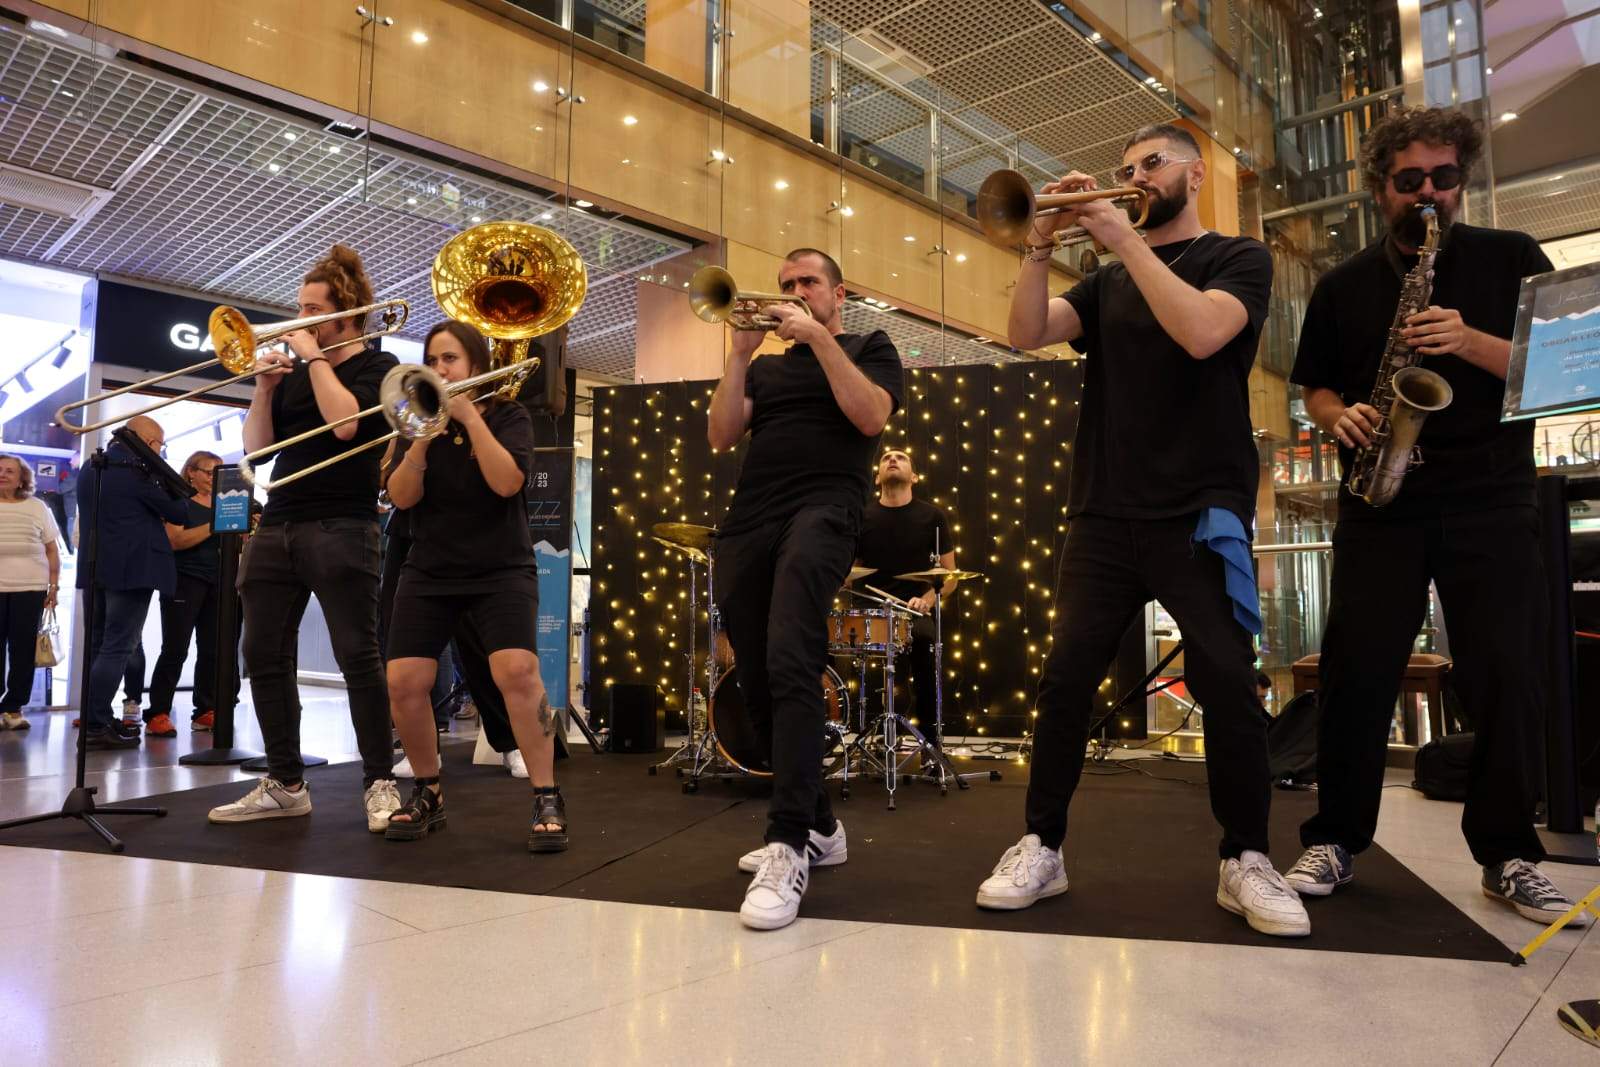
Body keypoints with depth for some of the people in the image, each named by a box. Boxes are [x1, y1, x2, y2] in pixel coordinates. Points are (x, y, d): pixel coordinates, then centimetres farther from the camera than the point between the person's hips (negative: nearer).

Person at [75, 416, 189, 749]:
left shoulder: (91, 469, 14)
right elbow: (178, 512, -9)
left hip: (95, 567, 9)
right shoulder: (136, 470, -13)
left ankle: (98, 718, 20)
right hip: (131, 568, -9)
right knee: (117, 648, -7)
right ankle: (95, 727, -8)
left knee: (98, 645, 14)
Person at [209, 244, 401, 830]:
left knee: (358, 656, -8)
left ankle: (379, 783, -1)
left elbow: (345, 423, -16)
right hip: (276, 527, 7)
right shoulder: (295, 370, 19)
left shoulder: (377, 365, 3)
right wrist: (265, 388, 1)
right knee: (264, 656, 4)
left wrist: (314, 357, -6)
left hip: (341, 528, -6)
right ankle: (285, 785, 14)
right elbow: (255, 445, 15)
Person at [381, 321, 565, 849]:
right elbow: (401, 497, -4)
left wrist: (469, 416, -17)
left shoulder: (507, 415, 2)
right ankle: (428, 793, 15)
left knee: (518, 673, -22)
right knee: (403, 684, -7)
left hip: (501, 570, -3)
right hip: (429, 572, 3)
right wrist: (422, 439, -19)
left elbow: (506, 482, -17)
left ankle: (547, 799, -11)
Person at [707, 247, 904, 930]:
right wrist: (741, 352, 4)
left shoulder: (869, 348, 16)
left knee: (791, 669, -25)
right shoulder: (766, 368, 27)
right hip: (747, 523, 6)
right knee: (759, 686, 4)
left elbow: (871, 417, -4)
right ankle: (819, 828, 18)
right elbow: (720, 436, 12)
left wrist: (820, 338, -5)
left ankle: (788, 850, -25)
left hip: (822, 509, -6)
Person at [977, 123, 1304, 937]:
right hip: (1103, 514, 3)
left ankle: (1244, 861, 11)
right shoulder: (1106, 284, 17)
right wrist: (1041, 242, -9)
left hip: (1201, 512, -3)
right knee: (1065, 681, -2)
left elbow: (1202, 332, -16)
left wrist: (1125, 238, -13)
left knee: (1227, 683, -5)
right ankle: (1041, 849, 8)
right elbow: (1026, 334, 2)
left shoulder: (1238, 258, 6)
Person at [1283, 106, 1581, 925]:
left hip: (1493, 503, 0)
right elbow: (1314, 389, 16)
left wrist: (1471, 343, -15)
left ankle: (1508, 854, 14)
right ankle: (1334, 841, 9)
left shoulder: (1511, 260, 9)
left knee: (1507, 680, -1)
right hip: (1380, 507, 1)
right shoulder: (1343, 286, 13)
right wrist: (1341, 418, -7)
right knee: (1356, 673, -3)